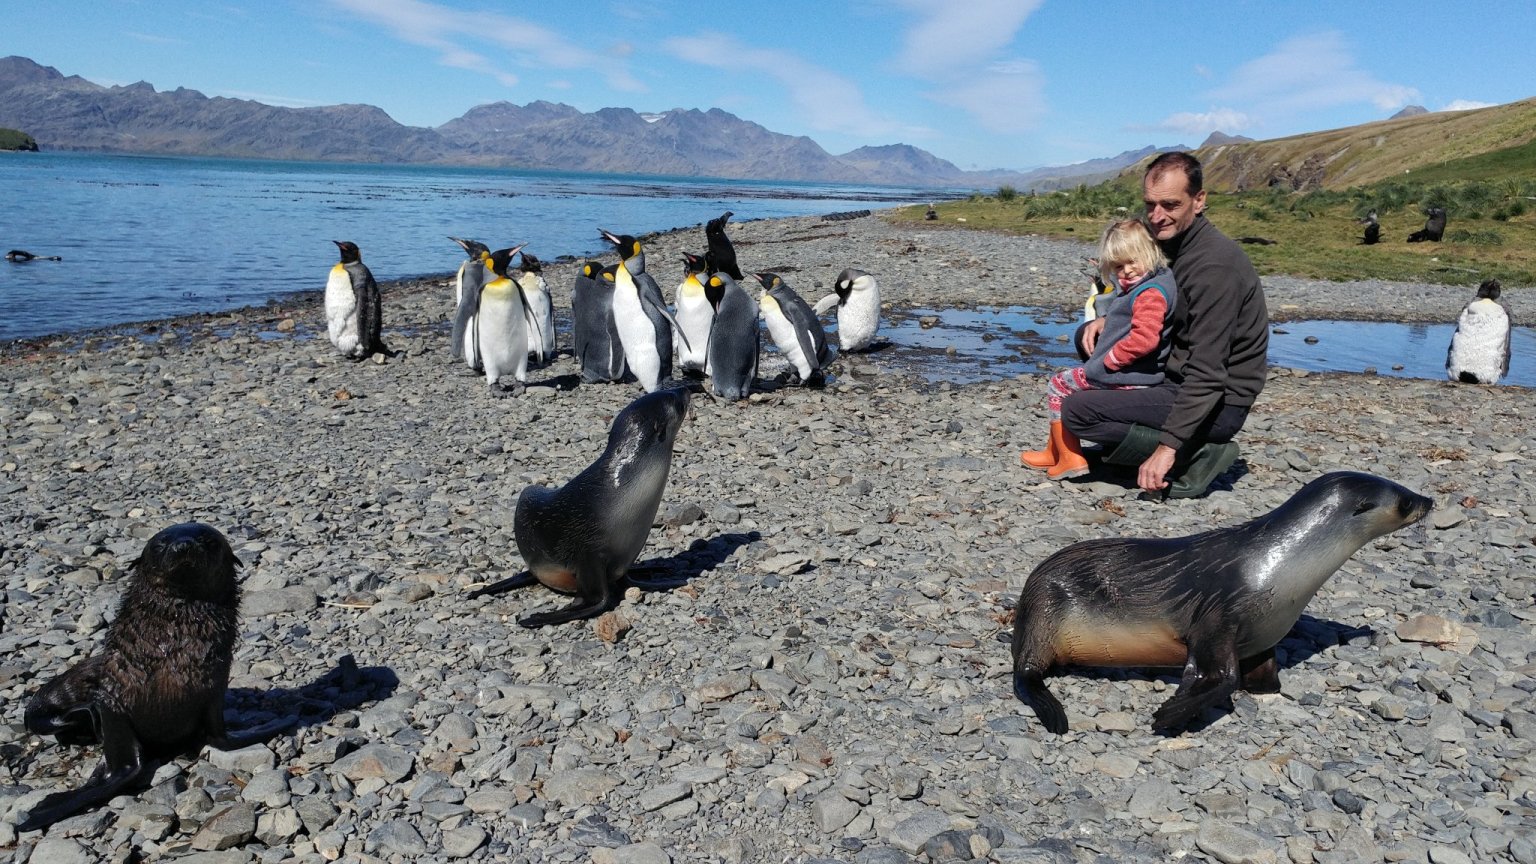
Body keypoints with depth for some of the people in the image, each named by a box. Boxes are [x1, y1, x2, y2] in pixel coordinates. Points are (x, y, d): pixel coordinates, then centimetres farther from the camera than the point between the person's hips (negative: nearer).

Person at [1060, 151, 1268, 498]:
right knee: (1090, 335, 15)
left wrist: (1168, 447, -29)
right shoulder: (1172, 240, 6)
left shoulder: (1215, 264, -23)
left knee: (1076, 411, -19)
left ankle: (1198, 453, -9)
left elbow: (1208, 373, -27)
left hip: (1217, 404, -10)